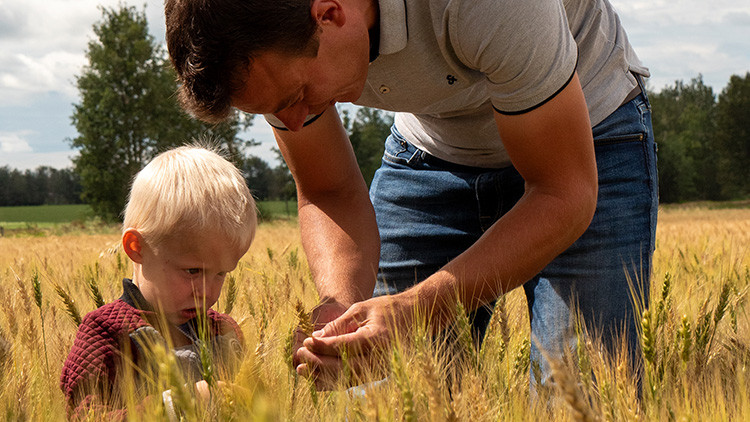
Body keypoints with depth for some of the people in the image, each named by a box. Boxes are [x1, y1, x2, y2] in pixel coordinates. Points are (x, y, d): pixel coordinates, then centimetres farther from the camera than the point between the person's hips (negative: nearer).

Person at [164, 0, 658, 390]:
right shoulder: (275, 46, -24)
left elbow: (565, 195, -31)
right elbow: (330, 194, -9)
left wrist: (421, 308, -42)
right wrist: (341, 305, -30)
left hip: (588, 135, -4)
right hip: (434, 149, 4)